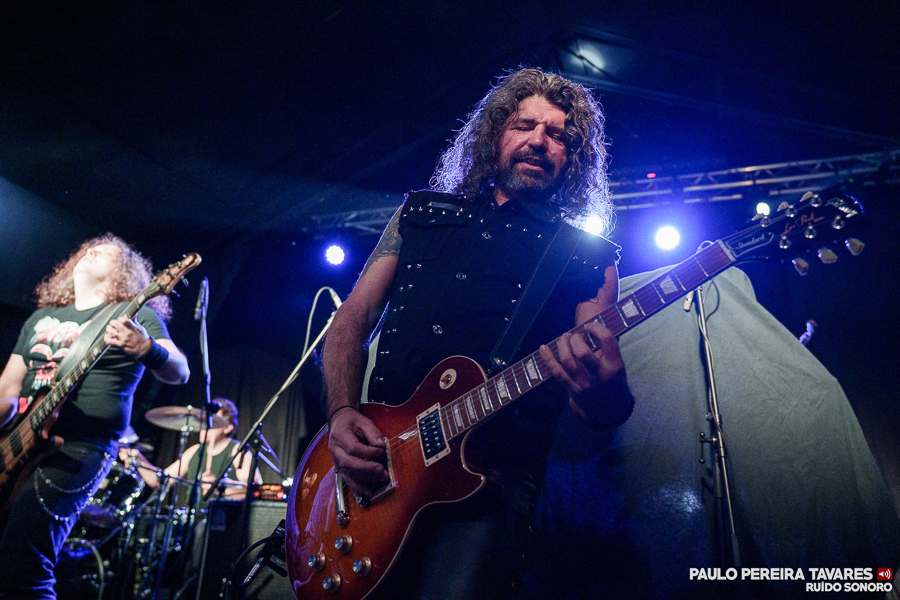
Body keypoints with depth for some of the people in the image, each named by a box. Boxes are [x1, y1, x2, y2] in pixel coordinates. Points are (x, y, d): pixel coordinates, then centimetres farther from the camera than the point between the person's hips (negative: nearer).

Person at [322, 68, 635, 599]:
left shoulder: (590, 261, 8)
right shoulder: (422, 213, 14)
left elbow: (602, 415, 2)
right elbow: (353, 319, 11)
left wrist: (606, 391, -23)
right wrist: (342, 413, -6)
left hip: (494, 478, -2)